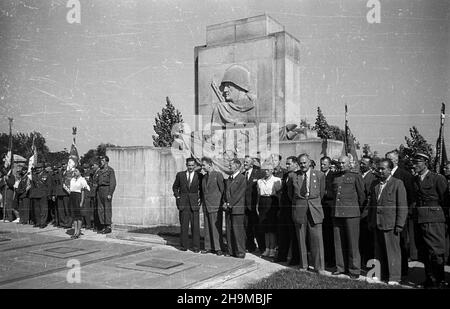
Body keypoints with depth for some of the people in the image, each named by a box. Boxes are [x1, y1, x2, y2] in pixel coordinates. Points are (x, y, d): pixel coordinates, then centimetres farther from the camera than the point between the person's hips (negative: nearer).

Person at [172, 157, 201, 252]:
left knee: (195, 225, -1)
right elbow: (175, 187, 18)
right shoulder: (180, 175, 6)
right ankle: (184, 245, 13)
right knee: (184, 225, 3)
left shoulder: (199, 176, 2)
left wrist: (200, 198, -1)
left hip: (194, 204, -1)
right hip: (183, 203, 1)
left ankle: (196, 246, 6)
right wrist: (177, 196, 5)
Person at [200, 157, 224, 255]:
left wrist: (222, 203, -7)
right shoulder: (204, 177, 15)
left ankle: (218, 248, 3)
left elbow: (222, 190, -7)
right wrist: (202, 200, 11)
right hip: (206, 206, 7)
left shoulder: (218, 175, -6)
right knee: (207, 228, 10)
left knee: (216, 228, -4)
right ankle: (209, 247, 17)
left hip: (215, 206, -7)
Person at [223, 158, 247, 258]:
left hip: (237, 208, -7)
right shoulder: (229, 178, 17)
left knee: (238, 231, -4)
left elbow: (239, 194, -12)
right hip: (228, 209, 7)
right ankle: (231, 251, 17)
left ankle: (240, 252, 4)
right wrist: (225, 202, 3)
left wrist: (229, 204, -12)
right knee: (229, 231, 9)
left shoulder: (242, 178, -7)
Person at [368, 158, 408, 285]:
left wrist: (399, 224, -12)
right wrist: (370, 221, 14)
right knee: (379, 251, 11)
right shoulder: (375, 185, 13)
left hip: (390, 224, -6)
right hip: (376, 224, 6)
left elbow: (402, 206, -7)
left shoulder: (398, 184, -4)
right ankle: (382, 275, 22)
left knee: (392, 251, 1)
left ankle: (394, 278, 10)